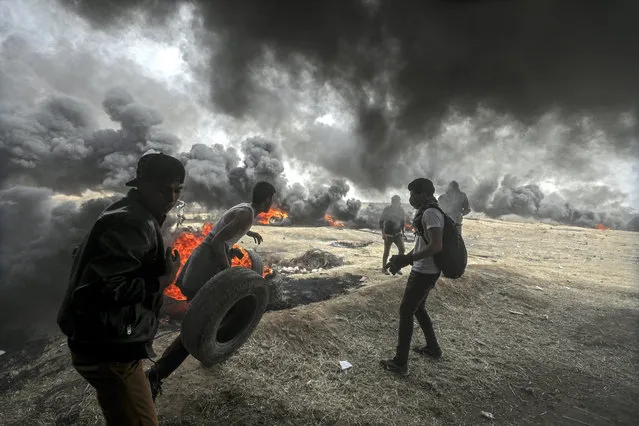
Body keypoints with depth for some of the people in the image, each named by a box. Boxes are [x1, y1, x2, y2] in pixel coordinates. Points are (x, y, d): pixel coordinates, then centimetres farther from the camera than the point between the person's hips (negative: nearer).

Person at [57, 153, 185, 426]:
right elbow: (100, 289, -32)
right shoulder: (133, 224, -25)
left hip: (107, 344, 11)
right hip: (109, 349, -11)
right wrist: (163, 281, -23)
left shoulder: (130, 215, 8)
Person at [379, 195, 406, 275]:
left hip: (398, 234, 4)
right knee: (386, 252, 3)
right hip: (388, 234, -4)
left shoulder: (401, 210, 2)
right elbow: (381, 221, -7)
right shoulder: (387, 209, -9)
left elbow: (403, 222, 15)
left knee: (402, 249, -8)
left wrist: (403, 232, 11)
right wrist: (383, 233, -12)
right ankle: (384, 268, 18)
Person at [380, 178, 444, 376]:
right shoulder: (427, 212, 11)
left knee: (405, 312, 0)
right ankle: (433, 348, 40)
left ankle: (400, 362, 12)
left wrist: (407, 259, -27)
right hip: (424, 270, 10)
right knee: (418, 308, 24)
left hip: (424, 273, -10)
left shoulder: (430, 213, -21)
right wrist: (403, 258, 9)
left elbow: (436, 246, -31)